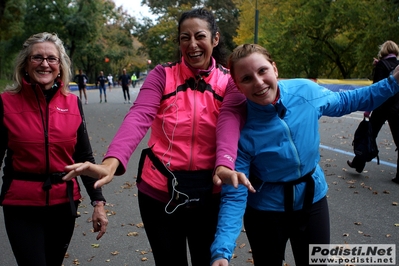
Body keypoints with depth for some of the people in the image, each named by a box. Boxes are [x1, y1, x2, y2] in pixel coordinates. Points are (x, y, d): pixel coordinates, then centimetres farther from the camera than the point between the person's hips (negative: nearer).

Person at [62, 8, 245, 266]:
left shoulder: (230, 81, -1)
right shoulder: (162, 75, -1)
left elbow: (229, 124, -18)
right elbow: (139, 117, -17)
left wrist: (224, 166, -39)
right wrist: (112, 162, -34)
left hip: (209, 193, 0)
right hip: (159, 190, 0)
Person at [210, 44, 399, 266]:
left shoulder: (305, 91, -17)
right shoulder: (241, 130, -26)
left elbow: (344, 102, 6)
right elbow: (234, 196, -23)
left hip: (313, 200, 4)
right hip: (266, 211, -3)